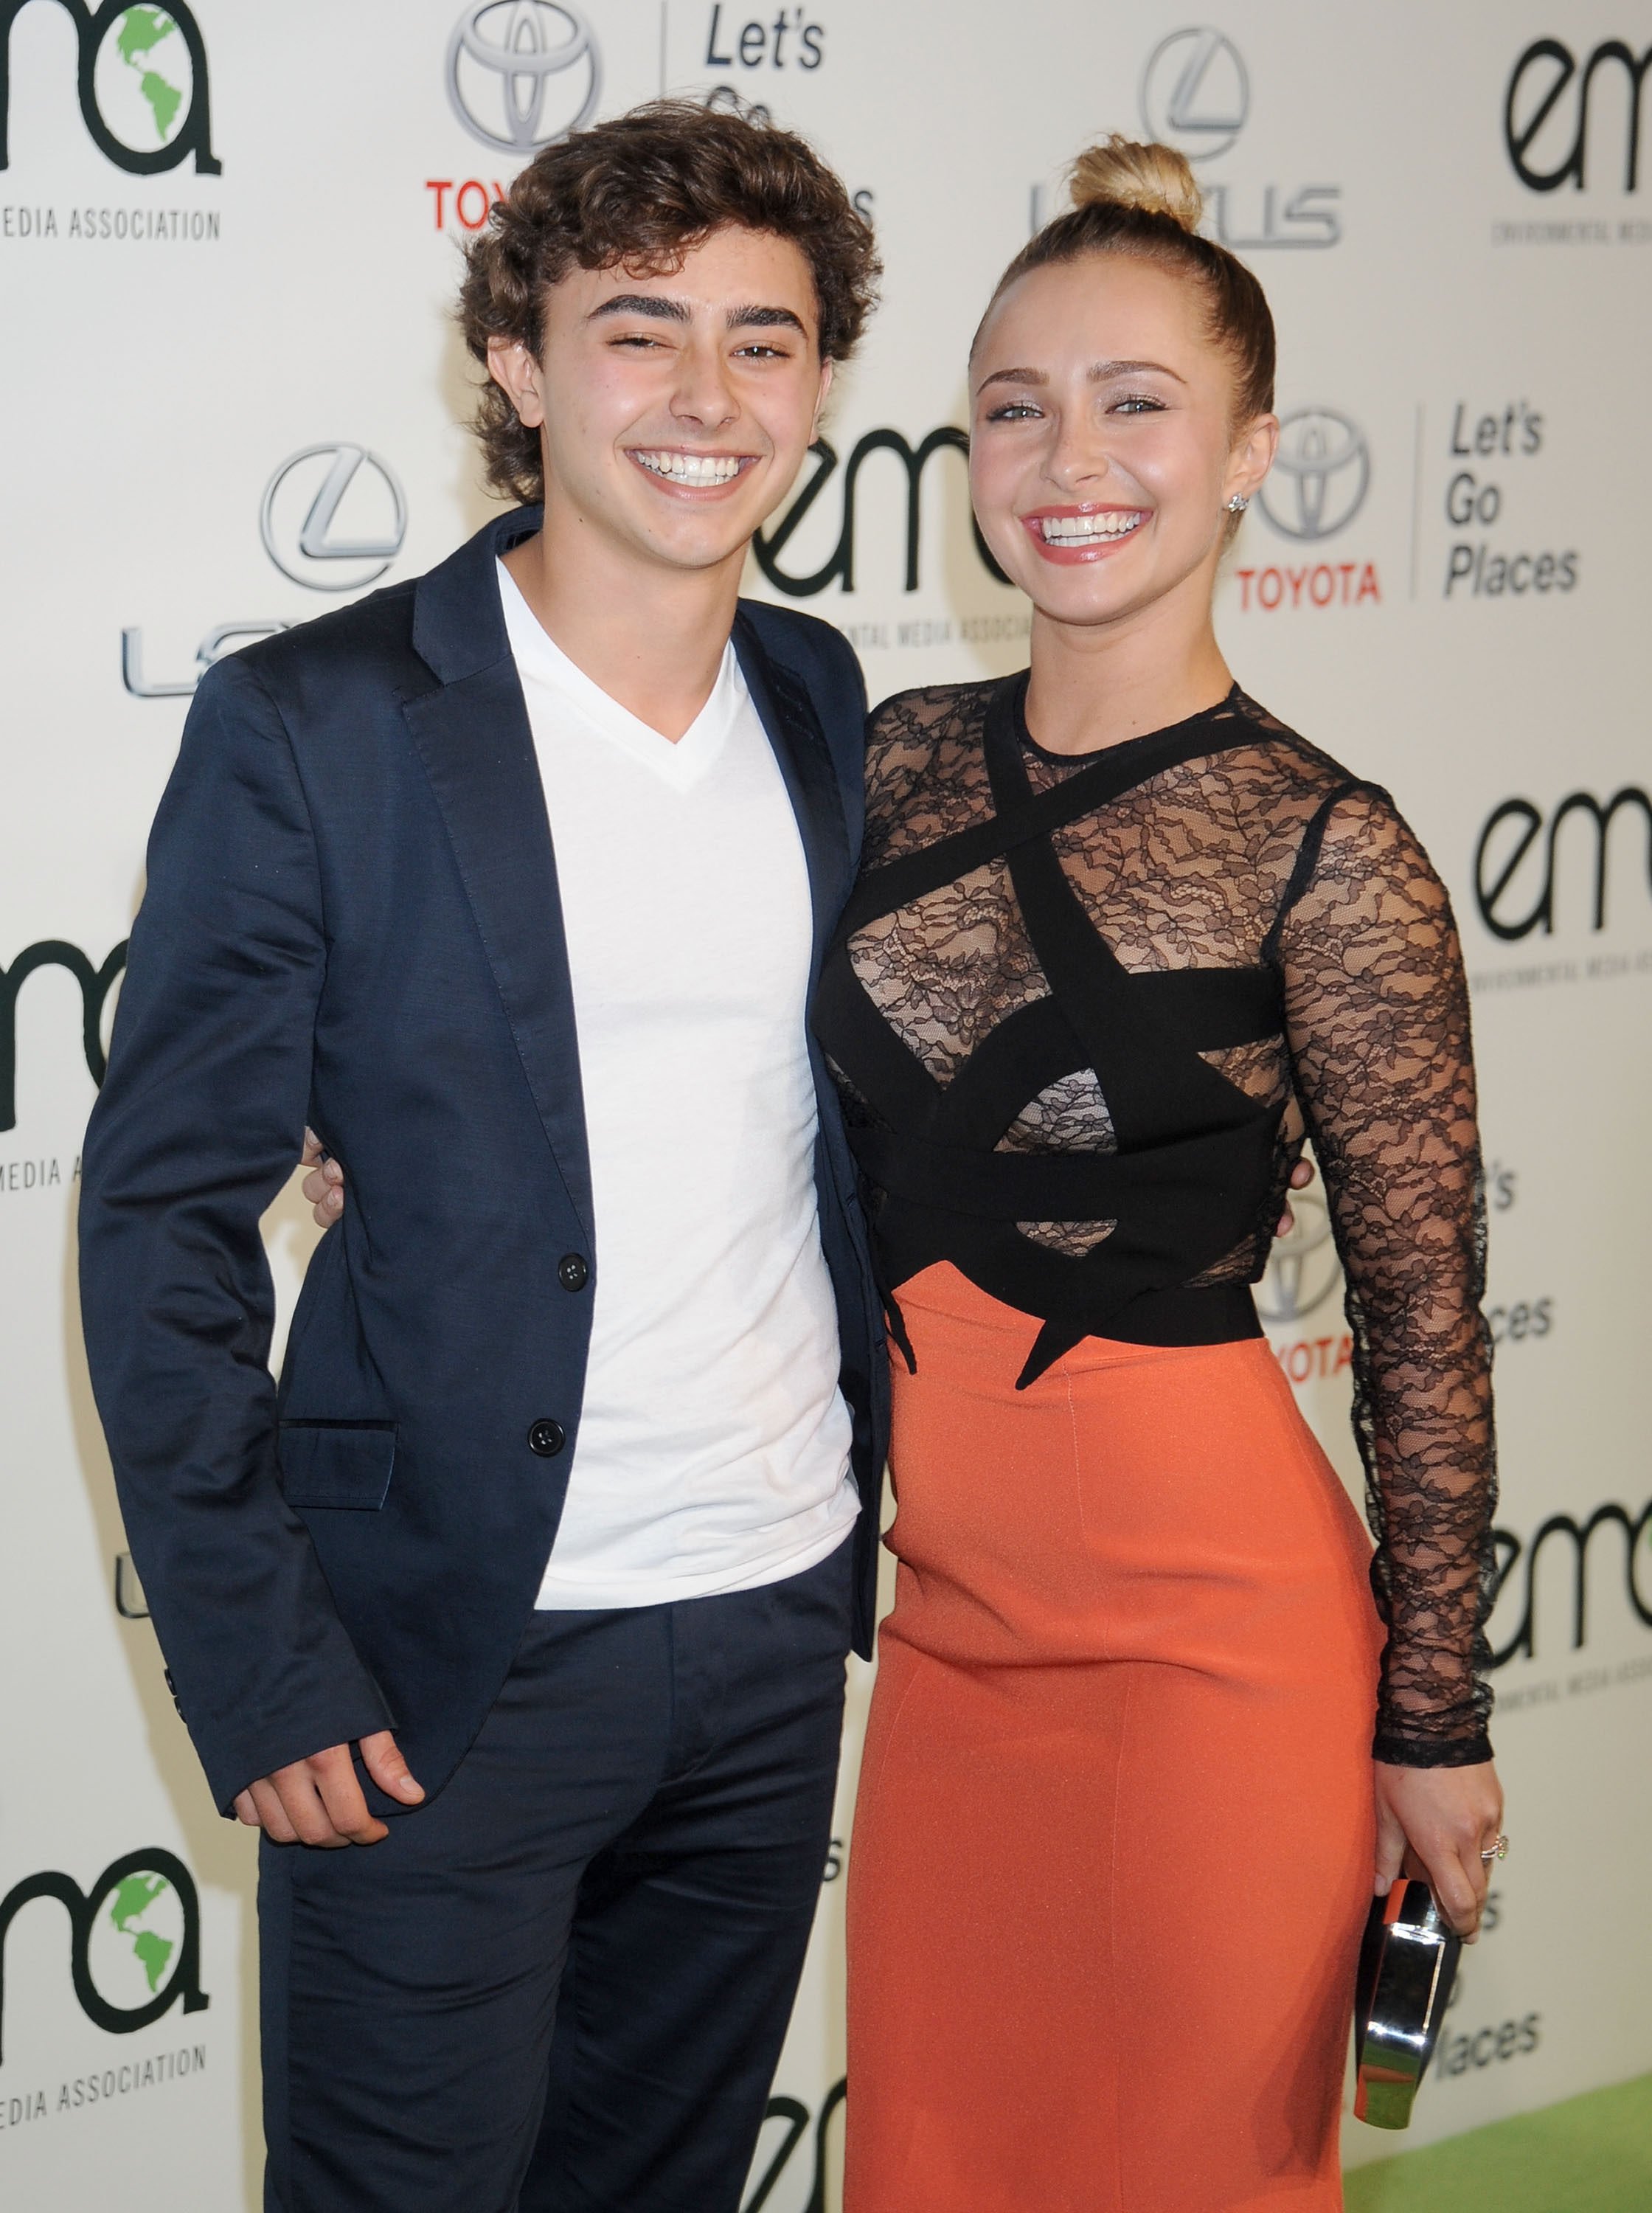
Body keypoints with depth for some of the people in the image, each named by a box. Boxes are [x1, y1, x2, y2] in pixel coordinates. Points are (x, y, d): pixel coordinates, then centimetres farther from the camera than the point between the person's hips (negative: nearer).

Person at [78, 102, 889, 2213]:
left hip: (781, 1632, 5)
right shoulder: (313, 725, -10)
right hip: (451, 1659, -5)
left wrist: (876, 1513, 12)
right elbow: (162, 1216, -9)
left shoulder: (826, 706, 6)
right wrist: (260, 1675, -13)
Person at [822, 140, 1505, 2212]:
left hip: (1204, 1615, -5)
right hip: (943, 1596, 5)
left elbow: (1423, 1317, -8)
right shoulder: (899, 759, 3)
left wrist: (1433, 1722, -4)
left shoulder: (1326, 853, -13)